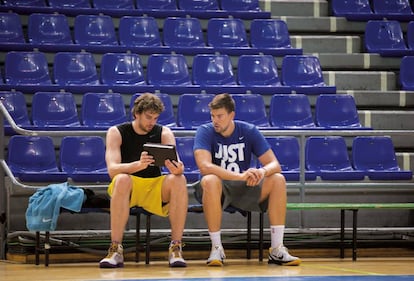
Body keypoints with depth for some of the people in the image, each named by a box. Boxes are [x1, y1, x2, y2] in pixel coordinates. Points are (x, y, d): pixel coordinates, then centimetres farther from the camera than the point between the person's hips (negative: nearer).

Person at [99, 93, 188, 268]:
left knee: (179, 180, -28)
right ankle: (115, 250, -37)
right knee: (122, 179, -37)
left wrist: (177, 169, -39)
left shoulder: (164, 133, 2)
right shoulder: (117, 132, -5)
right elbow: (112, 169, -21)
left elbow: (176, 164, -13)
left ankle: (176, 247, -27)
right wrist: (138, 165, -40)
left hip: (155, 188, 2)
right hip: (128, 187, -2)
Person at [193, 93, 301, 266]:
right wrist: (240, 176, -38)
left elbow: (274, 164, -7)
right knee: (210, 181, -38)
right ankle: (216, 248, -29)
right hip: (219, 189, -3)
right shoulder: (205, 132, -11)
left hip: (245, 189, 3)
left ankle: (277, 249, -20)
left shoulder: (249, 131, -2)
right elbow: (204, 166, -28)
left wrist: (263, 171, -32)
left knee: (278, 180, -21)